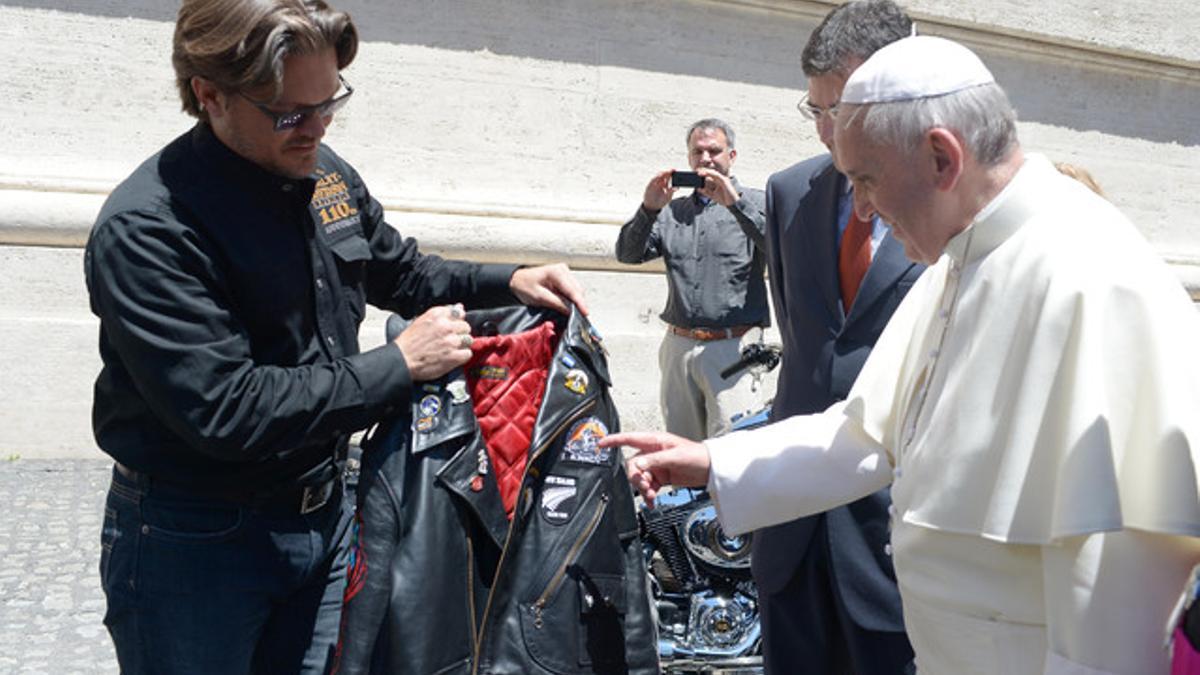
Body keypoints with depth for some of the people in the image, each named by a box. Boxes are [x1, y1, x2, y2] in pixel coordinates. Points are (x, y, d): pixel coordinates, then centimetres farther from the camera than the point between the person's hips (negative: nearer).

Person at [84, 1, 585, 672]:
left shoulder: (325, 173, 0)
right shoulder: (144, 228, -22)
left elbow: (402, 271, 17)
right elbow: (225, 410, -28)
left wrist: (509, 282, -1)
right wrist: (398, 365, -22)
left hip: (324, 510, 6)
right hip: (195, 541, -6)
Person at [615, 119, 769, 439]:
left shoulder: (752, 202, 6)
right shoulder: (672, 210, 16)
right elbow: (628, 253, 6)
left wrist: (735, 203, -20)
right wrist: (648, 209, -9)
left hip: (732, 347, -4)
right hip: (678, 346, 4)